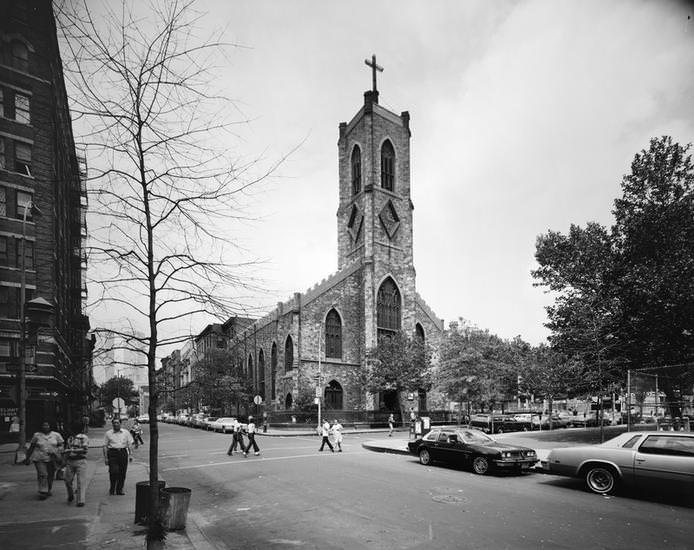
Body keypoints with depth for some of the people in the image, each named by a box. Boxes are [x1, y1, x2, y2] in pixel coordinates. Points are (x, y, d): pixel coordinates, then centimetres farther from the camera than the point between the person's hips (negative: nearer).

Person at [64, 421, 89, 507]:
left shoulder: (84, 438, -3)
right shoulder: (69, 438, 17)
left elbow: (85, 449, -13)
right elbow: (66, 450, 21)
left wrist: (73, 450, -14)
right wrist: (65, 461, 14)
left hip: (81, 461, -6)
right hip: (70, 461, 6)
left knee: (81, 482, -5)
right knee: (68, 480, 8)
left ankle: (81, 500, -1)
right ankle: (71, 496, 34)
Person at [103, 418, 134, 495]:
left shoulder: (126, 432, 9)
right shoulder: (108, 433, 6)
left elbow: (130, 444, 10)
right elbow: (105, 446, 5)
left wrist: (130, 455, 1)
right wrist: (106, 458, -1)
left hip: (123, 453, 2)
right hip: (112, 453, -2)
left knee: (122, 473, 2)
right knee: (113, 472, -11)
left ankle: (120, 489, 17)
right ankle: (112, 489, 9)